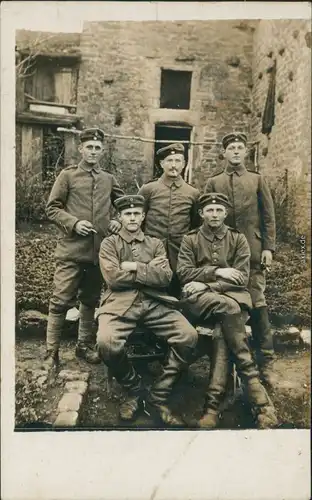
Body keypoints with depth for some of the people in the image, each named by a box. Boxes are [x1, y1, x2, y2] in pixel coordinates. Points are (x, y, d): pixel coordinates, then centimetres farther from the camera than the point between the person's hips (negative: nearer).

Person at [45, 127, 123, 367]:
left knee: (90, 300, 15)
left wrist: (120, 220, 1)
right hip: (71, 249, -4)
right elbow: (52, 208, -1)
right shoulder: (68, 175, 1)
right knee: (61, 301, -3)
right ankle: (52, 351, 9)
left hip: (99, 250, 4)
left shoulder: (109, 179, 12)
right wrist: (73, 223, -15)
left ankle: (85, 345, 30)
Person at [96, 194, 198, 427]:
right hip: (121, 303, -2)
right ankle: (135, 390, 0)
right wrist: (149, 271, 0)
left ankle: (157, 398, -5)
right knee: (106, 343, -33)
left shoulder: (156, 244, 19)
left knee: (189, 336, -22)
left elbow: (165, 277, 2)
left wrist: (134, 267, -4)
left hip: (155, 304, 2)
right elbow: (113, 278, -5)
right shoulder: (109, 243, 12)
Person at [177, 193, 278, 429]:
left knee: (223, 330, -33)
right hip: (199, 299, -1)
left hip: (232, 296, 1)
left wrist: (207, 285, -10)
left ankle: (213, 403, -33)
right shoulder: (190, 239, 12)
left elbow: (242, 278, 1)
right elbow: (183, 273, 0)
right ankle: (254, 386, -31)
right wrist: (216, 271, -12)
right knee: (229, 308, -34)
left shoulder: (238, 239, 11)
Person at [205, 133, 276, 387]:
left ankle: (266, 362, 5)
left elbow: (268, 216, 7)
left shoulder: (257, 180, 11)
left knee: (257, 303, -3)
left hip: (252, 250, -1)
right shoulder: (213, 182, 11)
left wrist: (268, 247, -2)